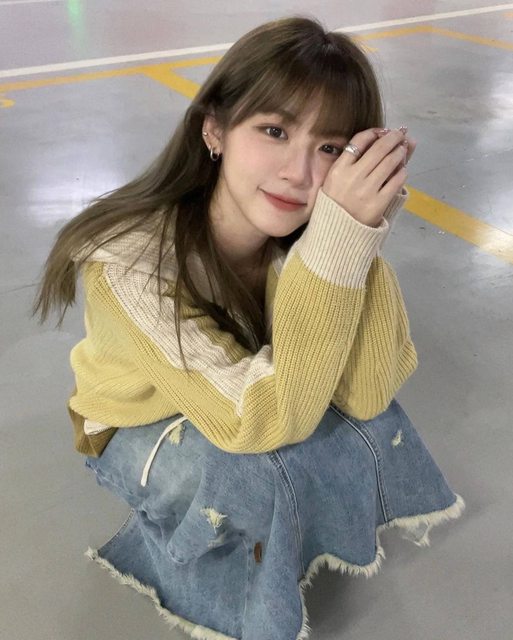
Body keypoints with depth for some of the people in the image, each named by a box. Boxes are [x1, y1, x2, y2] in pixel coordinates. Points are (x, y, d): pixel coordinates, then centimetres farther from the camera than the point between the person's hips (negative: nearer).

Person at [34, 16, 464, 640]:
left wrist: (360, 229, -38)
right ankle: (201, 571, 2)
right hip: (141, 432, -3)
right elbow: (262, 420, -39)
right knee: (253, 471, -32)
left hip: (251, 411, 4)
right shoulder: (129, 256, -35)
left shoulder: (301, 232, -22)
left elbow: (366, 393, -27)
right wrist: (341, 233, -46)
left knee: (367, 425, -21)